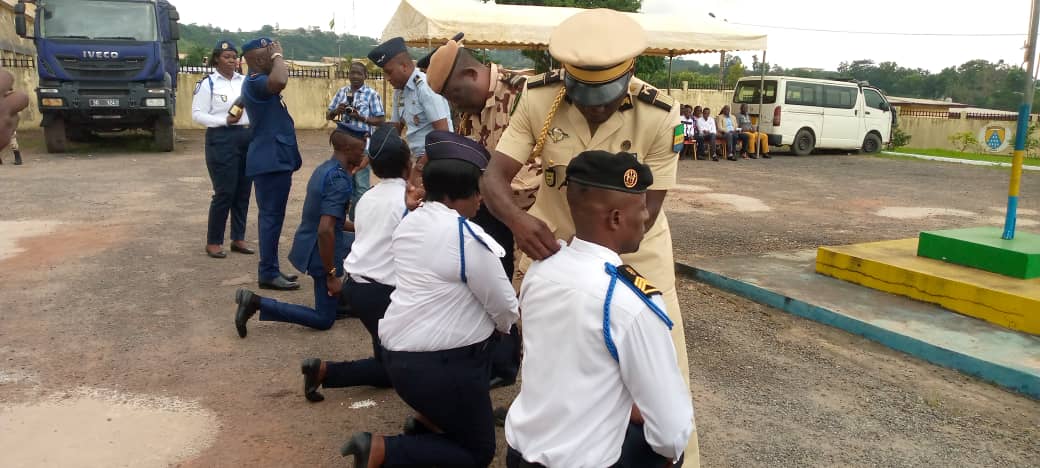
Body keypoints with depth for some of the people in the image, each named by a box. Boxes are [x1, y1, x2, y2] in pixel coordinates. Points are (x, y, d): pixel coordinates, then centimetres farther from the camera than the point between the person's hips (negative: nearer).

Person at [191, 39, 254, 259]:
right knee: (225, 192, -4)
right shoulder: (207, 83, -3)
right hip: (222, 139, -5)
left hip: (248, 138, 5)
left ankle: (238, 239, 20)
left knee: (243, 191, 9)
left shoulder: (246, 81, 10)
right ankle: (213, 242, 8)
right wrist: (224, 121, -17)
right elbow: (197, 114, -7)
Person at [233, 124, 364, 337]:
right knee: (324, 320, 2)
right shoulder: (339, 181, -24)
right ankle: (258, 302, -6)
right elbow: (325, 230, -30)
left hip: (308, 244, 9)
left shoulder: (324, 169, 5)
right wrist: (331, 275, -23)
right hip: (321, 252, -9)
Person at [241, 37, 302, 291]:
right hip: (271, 160, -11)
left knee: (272, 216, 14)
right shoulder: (254, 83, -17)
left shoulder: (260, 83, 18)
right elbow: (280, 81, -36)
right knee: (272, 216, -8)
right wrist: (278, 56, -22)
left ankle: (271, 269, 22)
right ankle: (268, 273, -3)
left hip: (276, 159, 11)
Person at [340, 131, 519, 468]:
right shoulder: (468, 238, -20)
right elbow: (504, 309, -11)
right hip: (441, 364, -9)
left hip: (399, 352, 9)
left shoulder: (409, 222, 5)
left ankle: (433, 420, 24)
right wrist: (506, 325, 12)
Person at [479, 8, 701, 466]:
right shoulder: (538, 99, -22)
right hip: (553, 237, 2)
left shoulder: (660, 116, -25)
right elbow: (493, 176, -24)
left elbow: (646, 209, -21)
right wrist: (517, 219, -46)